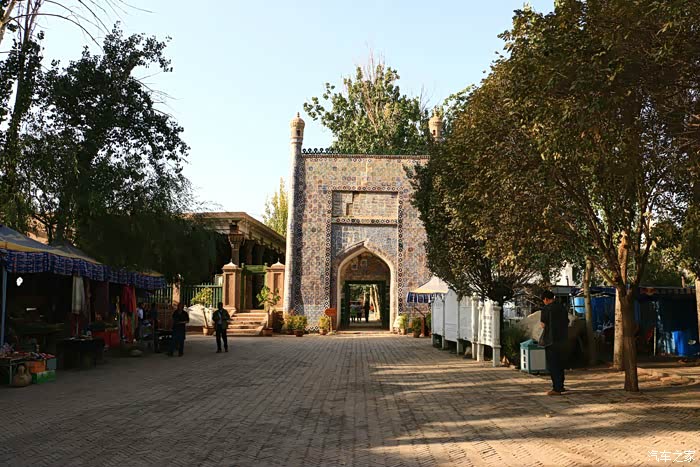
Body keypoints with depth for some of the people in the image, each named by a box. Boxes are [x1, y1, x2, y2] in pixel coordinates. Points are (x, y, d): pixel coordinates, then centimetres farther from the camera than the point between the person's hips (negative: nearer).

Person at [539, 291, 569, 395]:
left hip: (551, 340, -7)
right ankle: (560, 386, 25)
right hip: (562, 339, 7)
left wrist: (541, 323, 8)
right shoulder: (562, 307, 10)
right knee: (559, 363, 17)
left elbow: (543, 325, -13)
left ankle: (556, 389, -4)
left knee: (552, 365, -2)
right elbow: (566, 323, 15)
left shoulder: (546, 309, -12)